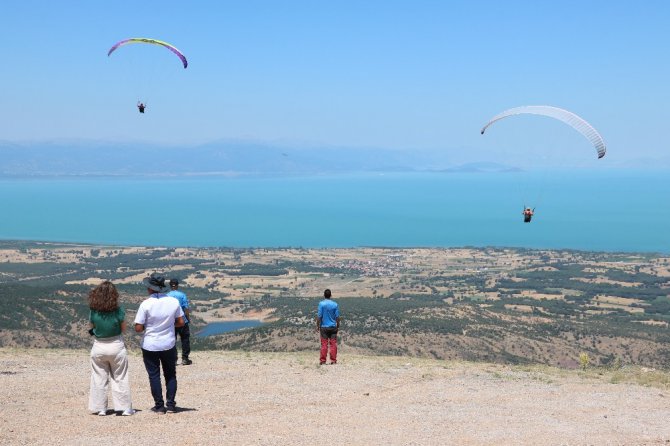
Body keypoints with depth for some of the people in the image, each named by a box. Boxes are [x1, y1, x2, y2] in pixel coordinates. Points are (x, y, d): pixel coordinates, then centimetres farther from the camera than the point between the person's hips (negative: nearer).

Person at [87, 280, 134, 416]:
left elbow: (91, 328, 1)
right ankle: (124, 407, 13)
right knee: (120, 378, 10)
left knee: (99, 379, 13)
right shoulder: (118, 310, -16)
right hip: (116, 346, -1)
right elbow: (123, 328, -5)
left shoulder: (94, 311, -11)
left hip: (98, 347, 1)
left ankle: (99, 408, 15)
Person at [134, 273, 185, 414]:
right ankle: (171, 404, 14)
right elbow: (181, 322, 2)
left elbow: (138, 328, -14)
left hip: (150, 346, -3)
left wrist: (147, 326, 6)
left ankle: (159, 406, 9)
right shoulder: (174, 301, -6)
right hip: (169, 345, 3)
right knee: (170, 375, 16)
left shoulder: (146, 304, -16)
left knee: (154, 376, 8)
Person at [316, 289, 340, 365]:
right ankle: (333, 360, 4)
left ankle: (323, 361, 2)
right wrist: (338, 326, 12)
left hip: (324, 327, -1)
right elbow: (337, 317, 2)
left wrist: (317, 326, 2)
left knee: (324, 344, 2)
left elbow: (319, 316, -8)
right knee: (333, 344, 5)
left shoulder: (321, 304, -6)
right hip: (333, 327, 1)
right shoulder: (335, 304, 0)